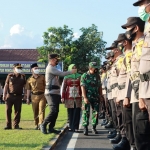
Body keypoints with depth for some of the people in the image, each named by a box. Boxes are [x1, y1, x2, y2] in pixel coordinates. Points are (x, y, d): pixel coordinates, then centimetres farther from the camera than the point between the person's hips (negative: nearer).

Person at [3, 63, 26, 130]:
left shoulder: (22, 77, 9)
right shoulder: (10, 76, 5)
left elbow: (24, 87, 12)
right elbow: (6, 86, 5)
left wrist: (25, 95, 3)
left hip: (18, 96, 1)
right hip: (10, 96, -1)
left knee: (18, 111, 1)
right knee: (8, 110, -2)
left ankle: (16, 125, 10)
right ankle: (8, 125, 5)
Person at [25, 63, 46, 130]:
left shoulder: (42, 77, 5)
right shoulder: (29, 79, 8)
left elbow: (46, 86, 6)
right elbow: (28, 89, 10)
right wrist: (27, 98, 5)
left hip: (42, 95, -2)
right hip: (34, 96, 2)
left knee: (41, 110, -10)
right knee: (35, 112, 7)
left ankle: (41, 124, -16)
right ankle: (36, 125, 17)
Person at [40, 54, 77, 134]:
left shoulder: (53, 68, 22)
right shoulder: (50, 68, -10)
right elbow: (62, 74, -16)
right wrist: (71, 71, -3)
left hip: (55, 93, 10)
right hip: (51, 93, -10)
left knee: (56, 111, 9)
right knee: (53, 111, -15)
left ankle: (51, 128, 13)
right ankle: (43, 125, -3)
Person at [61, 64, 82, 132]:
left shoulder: (79, 76, 9)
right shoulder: (66, 77, 7)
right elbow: (63, 88, 5)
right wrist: (62, 97, 0)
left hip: (78, 97, 0)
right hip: (69, 97, 0)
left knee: (77, 113, -4)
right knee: (70, 113, 4)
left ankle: (75, 127, -1)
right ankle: (71, 127, 12)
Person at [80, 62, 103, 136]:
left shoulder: (97, 76, 13)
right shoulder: (84, 76, -2)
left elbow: (100, 86, 16)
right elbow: (83, 87, -8)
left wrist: (101, 95, 9)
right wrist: (85, 97, -16)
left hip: (96, 97, 5)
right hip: (87, 97, -4)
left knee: (96, 112, 5)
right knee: (86, 112, -6)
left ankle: (94, 127, 15)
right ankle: (85, 128, -3)